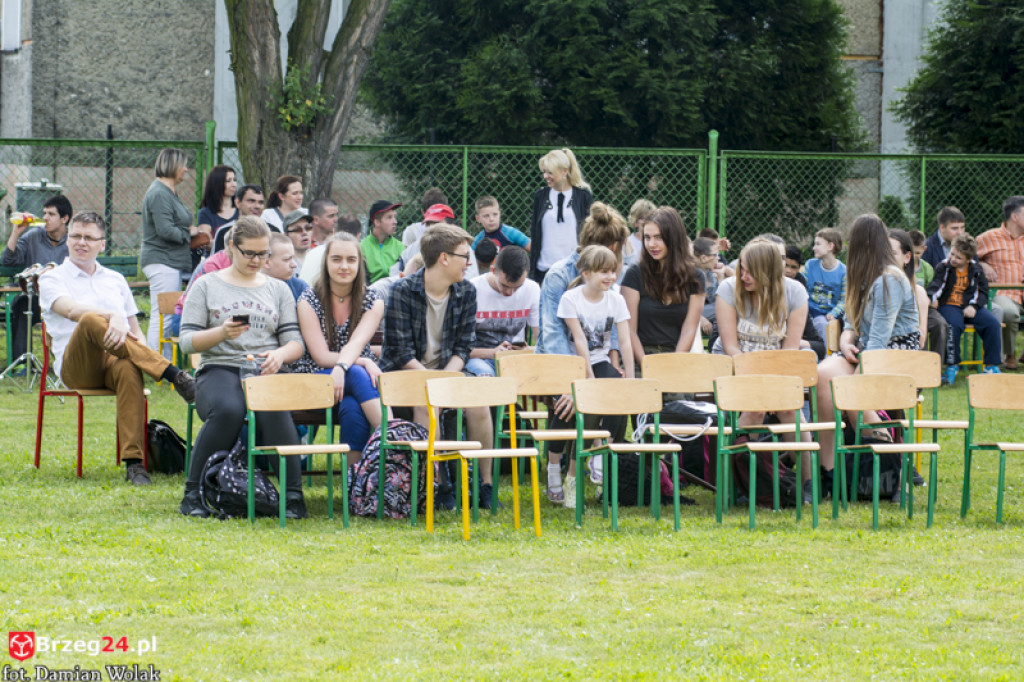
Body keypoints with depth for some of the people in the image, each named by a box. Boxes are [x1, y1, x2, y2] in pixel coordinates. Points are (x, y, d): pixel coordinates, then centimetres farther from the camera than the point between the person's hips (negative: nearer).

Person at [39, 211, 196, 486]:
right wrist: (112, 317, -27)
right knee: (90, 321, -37)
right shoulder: (52, 278, 13)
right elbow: (71, 310, -9)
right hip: (76, 368, -2)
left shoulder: (115, 280, 27)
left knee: (129, 369, -38)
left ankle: (134, 461, -46)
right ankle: (175, 376, -41)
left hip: (115, 359, 2)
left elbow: (135, 328, 25)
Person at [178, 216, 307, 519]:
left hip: (264, 372, 2)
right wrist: (221, 333, -15)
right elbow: (187, 341, 4)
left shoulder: (278, 289, 20)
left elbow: (295, 343, 13)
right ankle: (193, 492, -25)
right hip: (219, 369, -2)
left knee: (275, 410, -36)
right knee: (228, 410, -38)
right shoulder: (207, 286, 12)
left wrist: (280, 353, -11)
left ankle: (293, 494, -30)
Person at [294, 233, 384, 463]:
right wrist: (364, 363, -24)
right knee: (357, 375, -34)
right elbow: (321, 356, -10)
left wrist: (341, 367, -38)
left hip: (358, 375, 2)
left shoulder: (372, 301, 4)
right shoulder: (310, 300, -1)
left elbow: (357, 343, -16)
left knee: (352, 408, -35)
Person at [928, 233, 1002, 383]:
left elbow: (982, 292, 10)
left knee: (992, 323, -20)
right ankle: (952, 365, -19)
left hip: (969, 307, 3)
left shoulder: (976, 270, 9)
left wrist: (974, 306, -9)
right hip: (949, 305, -3)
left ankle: (991, 365, -9)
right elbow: (935, 285, -12)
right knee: (954, 325, -36)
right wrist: (932, 297, -36)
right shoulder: (943, 267, 1)